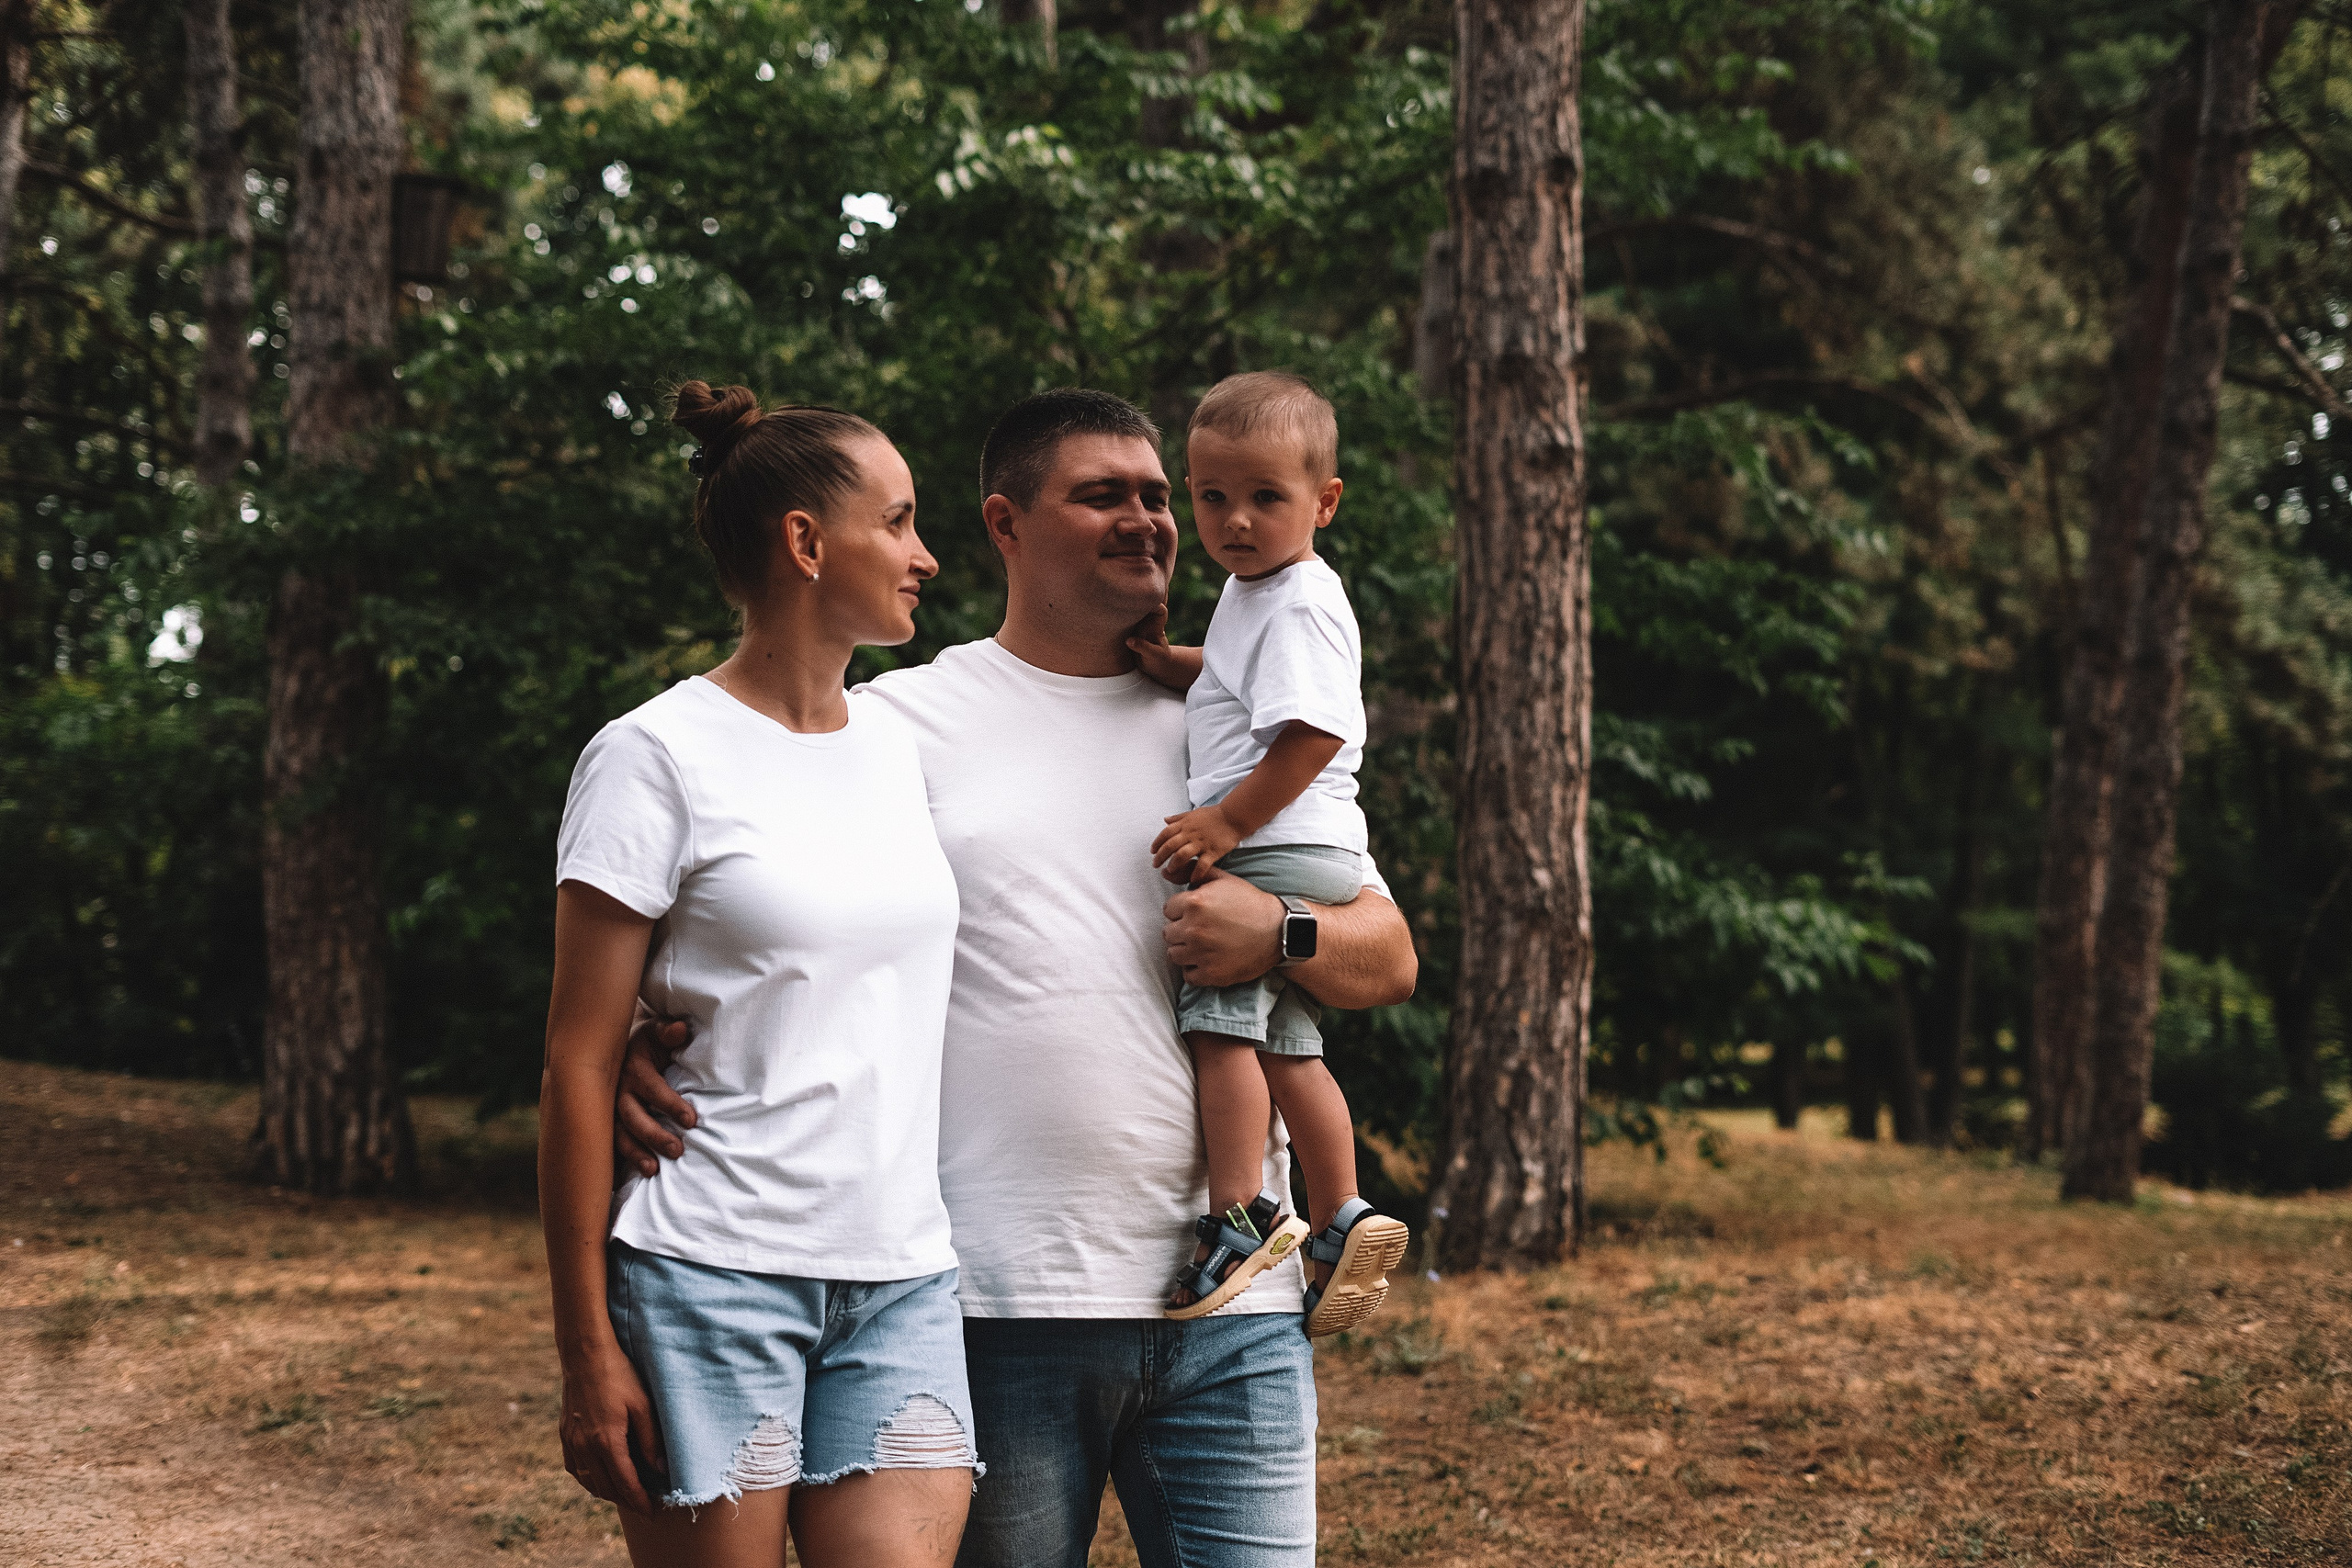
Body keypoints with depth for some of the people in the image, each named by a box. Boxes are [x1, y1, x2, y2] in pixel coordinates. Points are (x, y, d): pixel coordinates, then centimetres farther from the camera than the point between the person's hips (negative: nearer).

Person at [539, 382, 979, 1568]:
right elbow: (578, 1069, -6)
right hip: (712, 1277, -5)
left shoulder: (904, 746, 12)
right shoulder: (657, 756, -5)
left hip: (905, 1283, 5)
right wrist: (589, 1346, -9)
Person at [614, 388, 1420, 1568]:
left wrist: (1279, 937, -6)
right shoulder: (901, 722, 4)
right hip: (996, 1304, -2)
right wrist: (645, 1036, -18)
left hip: (1232, 1305, 3)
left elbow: (1390, 958, 15)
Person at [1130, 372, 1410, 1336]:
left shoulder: (1299, 606, -15)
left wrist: (1227, 823, -21)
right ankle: (1341, 1222, 16)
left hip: (1277, 850, -10)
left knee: (1219, 1020, -12)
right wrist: (1168, 662, 14)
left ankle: (1238, 1218, -9)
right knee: (1286, 1046, 13)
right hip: (1293, 859, 10)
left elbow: (1311, 736, -23)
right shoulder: (1255, 590, 17)